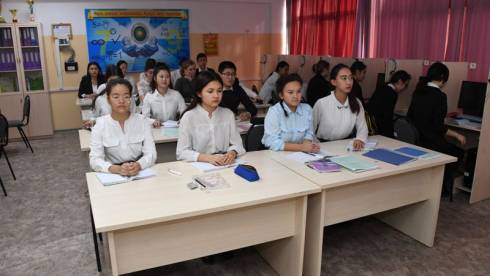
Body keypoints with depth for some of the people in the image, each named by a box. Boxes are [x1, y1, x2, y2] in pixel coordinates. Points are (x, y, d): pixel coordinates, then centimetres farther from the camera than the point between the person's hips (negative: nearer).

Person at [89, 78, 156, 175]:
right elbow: (95, 160, -9)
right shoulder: (100, 124, -1)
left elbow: (151, 154, -5)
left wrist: (138, 165, -25)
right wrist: (117, 169, -27)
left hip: (140, 172, -1)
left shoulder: (142, 121, 1)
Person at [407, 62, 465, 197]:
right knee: (458, 153, 17)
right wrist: (457, 135, -6)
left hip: (415, 137, 7)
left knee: (453, 149, 25)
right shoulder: (440, 96, -18)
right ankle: (444, 188, 24)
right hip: (430, 141, -7)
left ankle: (441, 185, 25)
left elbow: (410, 115, 14)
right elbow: (439, 127, -20)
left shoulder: (418, 91, 3)